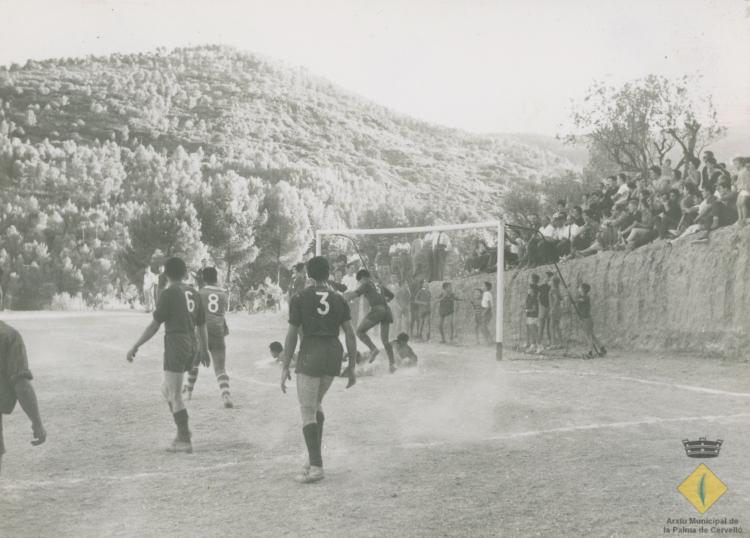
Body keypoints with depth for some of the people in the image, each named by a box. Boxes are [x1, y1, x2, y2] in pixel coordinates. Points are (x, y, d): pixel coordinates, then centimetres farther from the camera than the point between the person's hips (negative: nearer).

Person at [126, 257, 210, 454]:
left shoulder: (168, 294, -8)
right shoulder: (193, 294, 11)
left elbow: (154, 325, -11)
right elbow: (202, 325, 17)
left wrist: (135, 347, -5)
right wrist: (205, 350, 28)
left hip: (175, 345, -7)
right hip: (191, 346, 7)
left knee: (175, 395, -2)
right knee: (166, 389, 19)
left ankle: (185, 441, -2)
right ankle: (183, 431, 15)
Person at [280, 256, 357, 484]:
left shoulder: (300, 298, -4)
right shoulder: (339, 300, 7)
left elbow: (292, 334, -7)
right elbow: (350, 335, 3)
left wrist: (285, 367, -2)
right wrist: (351, 368, 8)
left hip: (310, 355, -5)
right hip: (334, 355, 5)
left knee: (307, 412, -2)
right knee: (315, 402, 24)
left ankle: (316, 466, -11)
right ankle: (314, 455, 18)